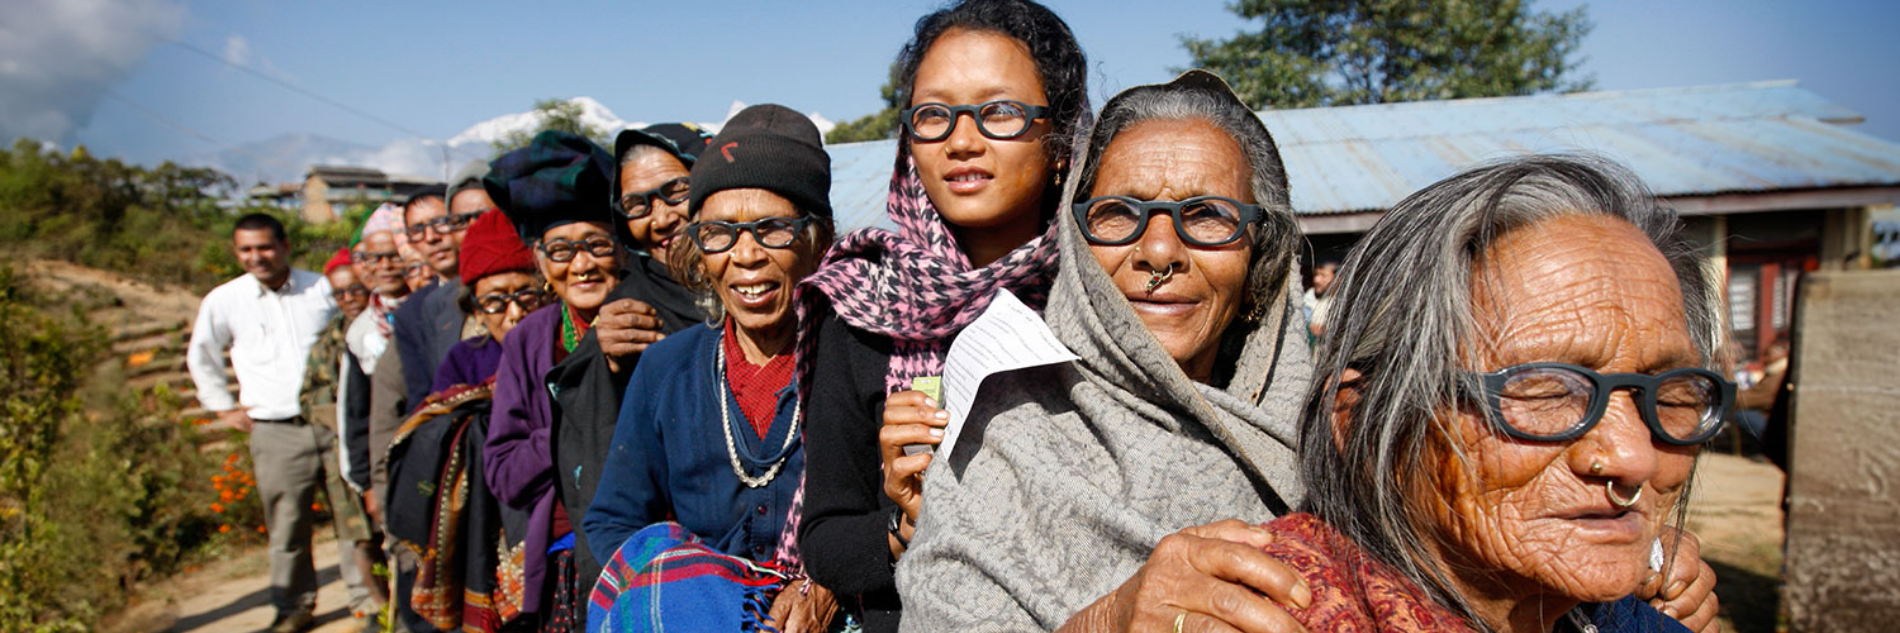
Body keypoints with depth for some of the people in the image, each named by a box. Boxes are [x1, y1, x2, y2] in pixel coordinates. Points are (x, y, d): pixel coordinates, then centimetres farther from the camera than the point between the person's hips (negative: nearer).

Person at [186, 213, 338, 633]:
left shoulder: (322, 288, 5)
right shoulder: (224, 301, 6)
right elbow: (201, 357, 22)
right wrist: (223, 407, 15)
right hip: (276, 433, 0)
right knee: (287, 526, 0)